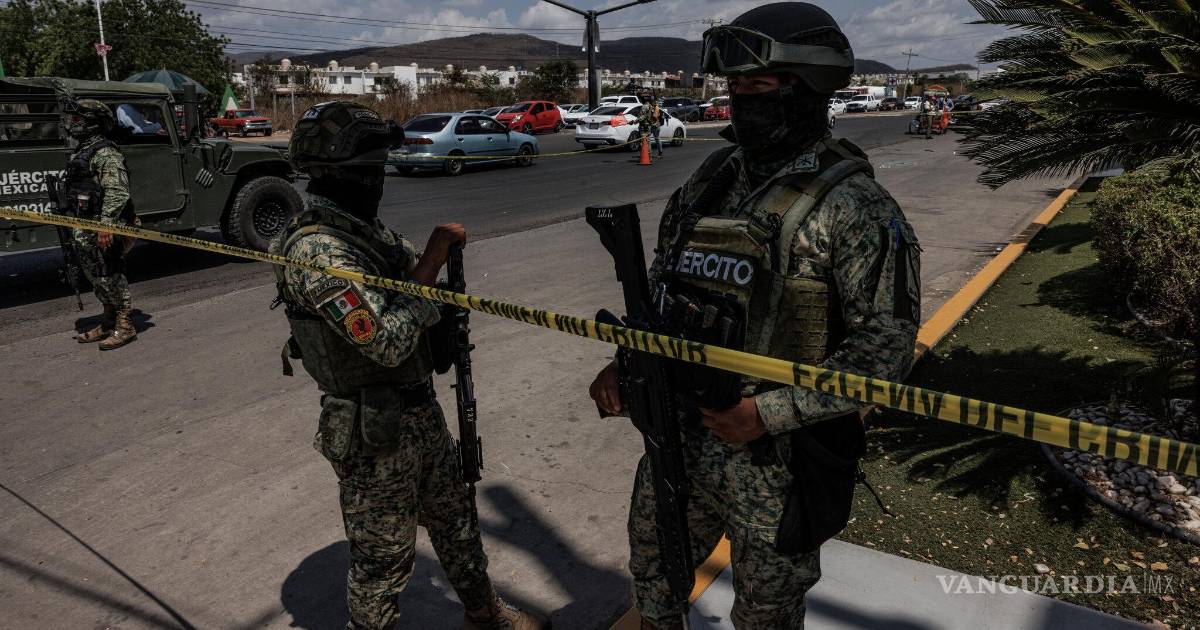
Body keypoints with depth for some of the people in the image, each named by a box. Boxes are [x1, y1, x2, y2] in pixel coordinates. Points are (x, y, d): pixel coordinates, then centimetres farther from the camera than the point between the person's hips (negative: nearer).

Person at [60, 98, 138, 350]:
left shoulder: (105, 153, -15)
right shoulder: (81, 152, 17)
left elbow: (117, 192, -23)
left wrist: (106, 225, -28)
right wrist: (75, 226, 24)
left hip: (102, 228, -10)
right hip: (84, 230, 10)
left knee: (110, 278, -5)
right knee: (97, 279, 16)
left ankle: (125, 326, 3)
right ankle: (107, 324, 25)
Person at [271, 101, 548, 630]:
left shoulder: (366, 225, 4)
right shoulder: (316, 250, -24)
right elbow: (388, 342, -30)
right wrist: (433, 256, -24)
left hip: (420, 411, 9)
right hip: (373, 434, -9)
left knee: (455, 516, 24)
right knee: (383, 557, 10)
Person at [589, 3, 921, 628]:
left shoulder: (851, 203, -15)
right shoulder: (711, 178, 4)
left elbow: (887, 343, -17)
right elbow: (663, 288, 13)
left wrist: (768, 413, -23)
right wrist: (629, 363, -1)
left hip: (777, 457, -5)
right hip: (678, 430, 6)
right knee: (653, 574, 25)